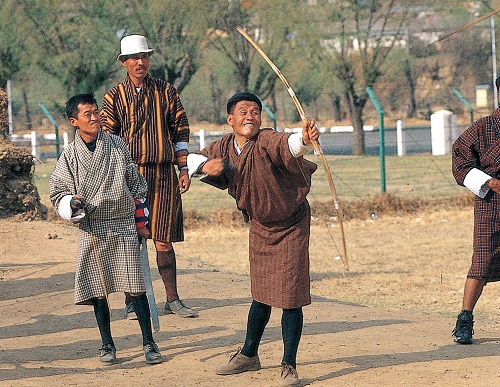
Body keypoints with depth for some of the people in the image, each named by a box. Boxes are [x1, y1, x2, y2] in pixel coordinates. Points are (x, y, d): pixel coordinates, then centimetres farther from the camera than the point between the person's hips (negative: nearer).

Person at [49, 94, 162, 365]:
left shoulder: (117, 146, 5)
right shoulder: (69, 157, 2)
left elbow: (136, 185, 11)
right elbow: (58, 194, 6)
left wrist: (141, 222, 10)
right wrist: (72, 203, -16)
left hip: (124, 226, 0)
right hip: (92, 231, 0)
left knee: (135, 287, -5)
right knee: (98, 290, 4)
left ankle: (148, 343, 3)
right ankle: (107, 345, 17)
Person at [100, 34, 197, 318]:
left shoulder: (166, 92, 8)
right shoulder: (115, 96, 4)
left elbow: (180, 131, 12)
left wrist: (184, 169, 7)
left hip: (163, 176, 1)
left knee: (163, 240, 2)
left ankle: (173, 300, 11)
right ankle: (132, 302, 10)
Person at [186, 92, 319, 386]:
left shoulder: (267, 142, -26)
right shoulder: (224, 147, -5)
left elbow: (288, 145, -48)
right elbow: (191, 160, 10)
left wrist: (305, 139, -71)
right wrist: (205, 165, -13)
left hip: (291, 226, -6)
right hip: (260, 226, 6)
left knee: (290, 296, -7)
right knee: (261, 294, 19)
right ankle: (249, 355, 34)